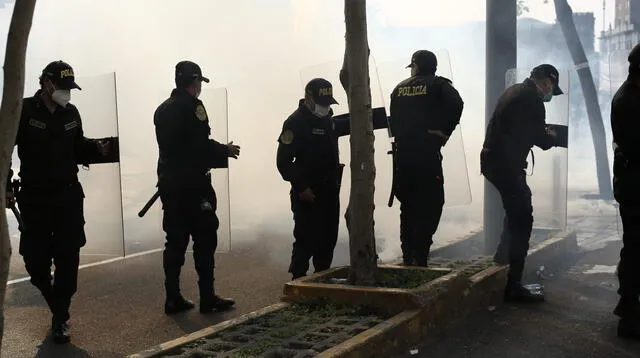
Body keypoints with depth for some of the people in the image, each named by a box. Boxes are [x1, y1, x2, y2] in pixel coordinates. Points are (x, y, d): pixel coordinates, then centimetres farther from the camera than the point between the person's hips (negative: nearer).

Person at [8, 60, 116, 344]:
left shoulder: (71, 113, 6)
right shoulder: (23, 111, -8)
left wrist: (98, 149, -6)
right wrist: (6, 187, -11)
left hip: (69, 198, 3)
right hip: (34, 200, -2)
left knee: (68, 261, -2)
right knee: (36, 263, 5)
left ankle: (60, 318, 10)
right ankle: (58, 306, 32)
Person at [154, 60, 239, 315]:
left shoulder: (162, 109, 14)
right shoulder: (192, 106, -10)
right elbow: (201, 144, -17)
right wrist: (225, 151, 0)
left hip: (169, 182, 8)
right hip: (192, 183, -7)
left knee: (175, 241, 9)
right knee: (204, 239, -1)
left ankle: (173, 298, 10)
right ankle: (207, 298, 2)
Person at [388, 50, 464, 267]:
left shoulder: (400, 88, 15)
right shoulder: (438, 85, 1)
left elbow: (393, 120, 15)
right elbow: (456, 104, -17)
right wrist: (445, 131, -9)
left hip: (402, 154, 5)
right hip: (427, 154, -5)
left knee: (408, 207, 14)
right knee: (430, 206, -1)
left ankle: (408, 257, 18)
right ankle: (419, 259, -8)